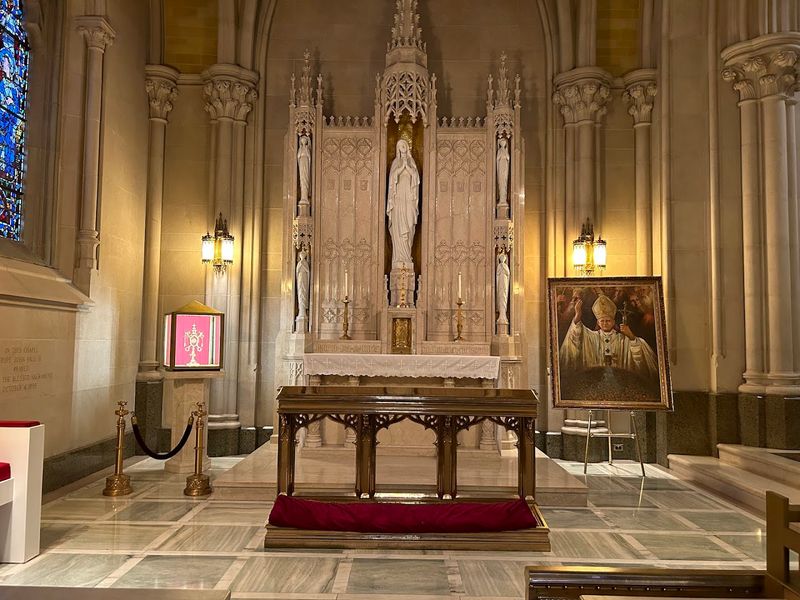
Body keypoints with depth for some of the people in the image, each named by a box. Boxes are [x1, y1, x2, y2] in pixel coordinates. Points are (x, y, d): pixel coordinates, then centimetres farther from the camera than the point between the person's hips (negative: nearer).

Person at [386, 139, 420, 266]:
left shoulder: (411, 161, 13)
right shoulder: (395, 162, 10)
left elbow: (415, 175, 2)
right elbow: (393, 175, -3)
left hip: (409, 196, 2)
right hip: (398, 195, -2)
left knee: (408, 225, -2)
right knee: (398, 224, -9)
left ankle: (406, 254, 3)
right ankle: (399, 255, -9)